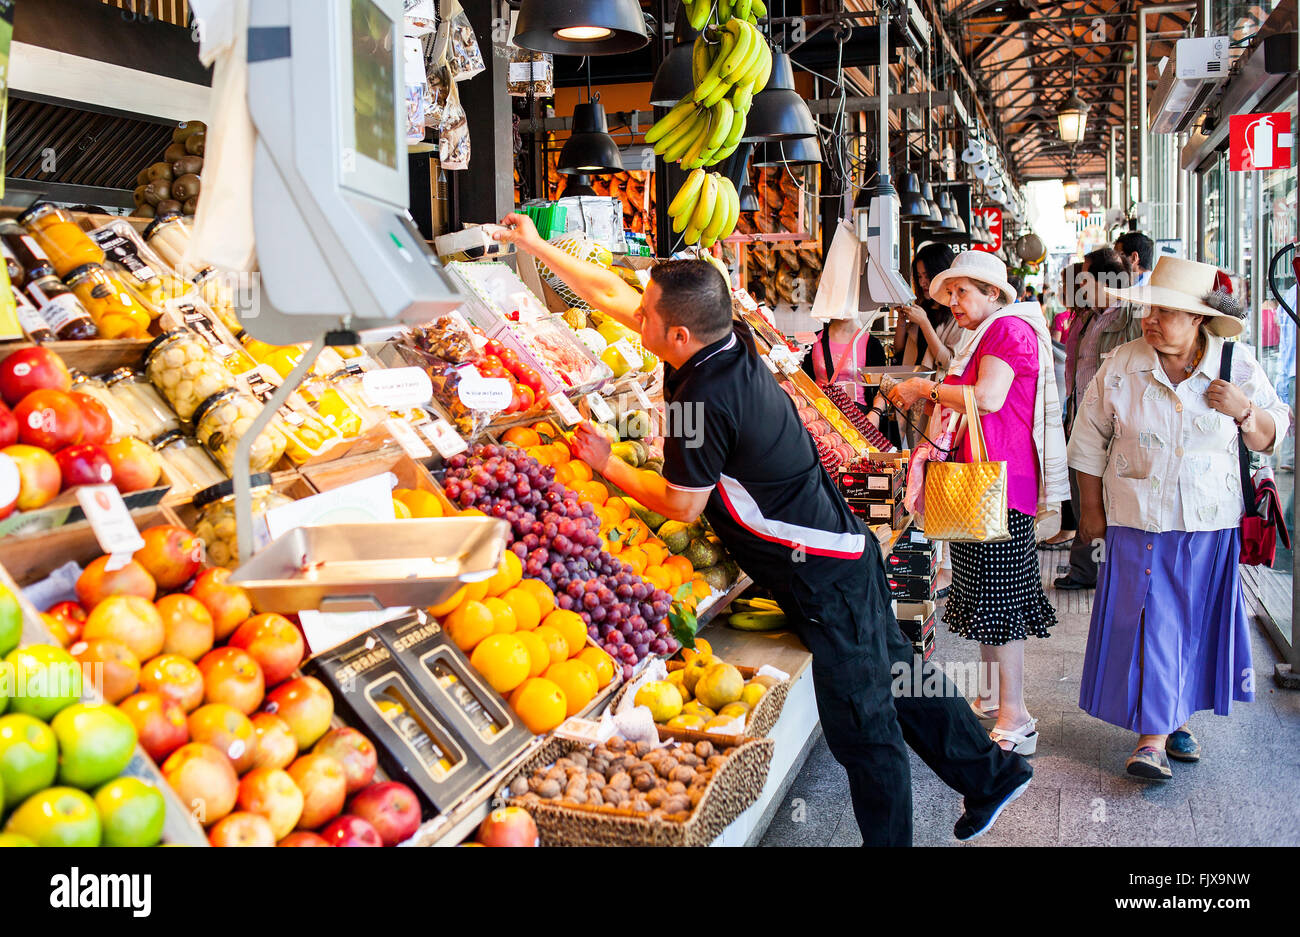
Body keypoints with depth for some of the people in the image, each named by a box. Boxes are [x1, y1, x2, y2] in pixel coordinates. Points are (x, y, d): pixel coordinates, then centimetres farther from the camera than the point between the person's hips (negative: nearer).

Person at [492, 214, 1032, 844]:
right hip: (844, 549, 10)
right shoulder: (726, 338, -2)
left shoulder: (703, 401, -27)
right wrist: (536, 246, 16)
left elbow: (681, 506, -12)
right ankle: (990, 773, 38)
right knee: (898, 674, 22)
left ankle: (888, 840, 18)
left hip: (824, 578, -10)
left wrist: (606, 465, -1)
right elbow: (608, 291, 9)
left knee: (861, 721, 4)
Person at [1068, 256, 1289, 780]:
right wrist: (1091, 509, 5)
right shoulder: (1121, 367, -6)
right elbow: (1090, 441, 4)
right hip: (1140, 521, -2)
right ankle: (1152, 736, 3)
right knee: (1148, 622, -5)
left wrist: (1244, 411, -15)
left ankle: (1176, 715, 30)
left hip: (1210, 525, 2)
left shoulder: (1236, 364, -2)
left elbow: (1271, 436, 6)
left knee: (1195, 622, 10)